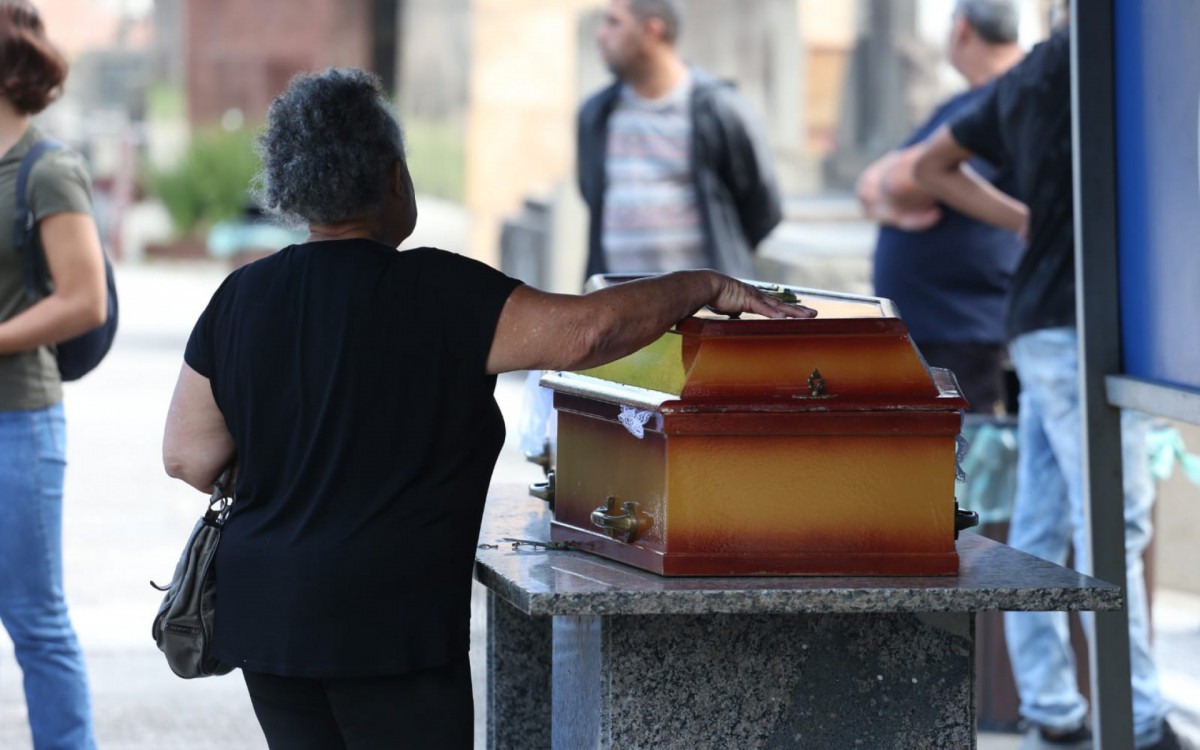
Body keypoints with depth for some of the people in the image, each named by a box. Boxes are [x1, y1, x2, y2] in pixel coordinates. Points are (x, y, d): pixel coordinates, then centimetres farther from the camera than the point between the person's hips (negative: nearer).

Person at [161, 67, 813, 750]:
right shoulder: (438, 294, -12)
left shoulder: (238, 300, 5)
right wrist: (701, 287, -3)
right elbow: (585, 330, -18)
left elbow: (188, 457, 8)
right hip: (388, 625, -6)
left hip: (263, 611, 6)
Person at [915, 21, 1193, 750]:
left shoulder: (1025, 77, 16)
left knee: (1042, 528, 8)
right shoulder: (1083, 53, -10)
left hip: (1041, 326, 9)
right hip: (1078, 326, -9)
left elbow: (935, 164, 27)